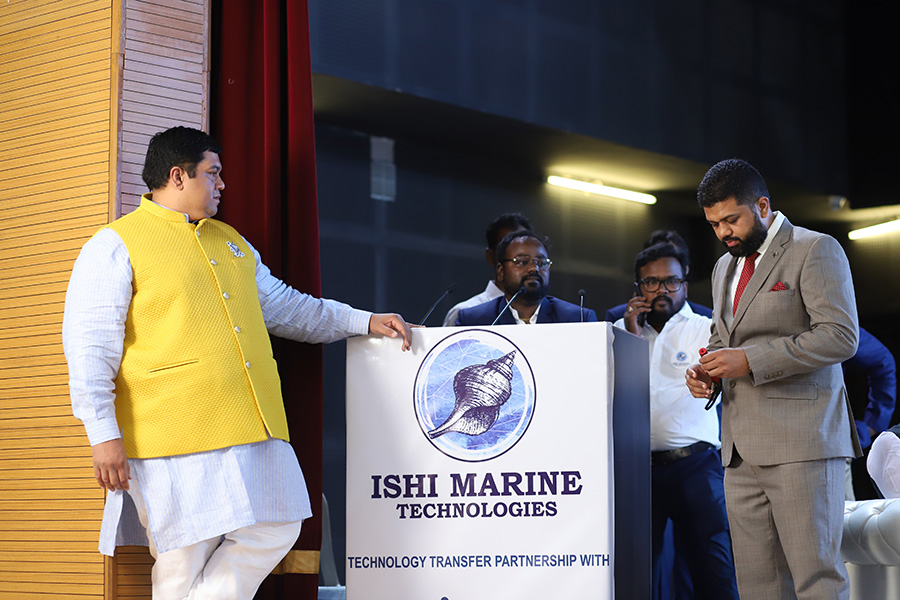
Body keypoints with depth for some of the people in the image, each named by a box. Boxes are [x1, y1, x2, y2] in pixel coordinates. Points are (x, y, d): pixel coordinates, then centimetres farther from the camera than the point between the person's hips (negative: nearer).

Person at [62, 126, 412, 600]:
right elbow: (89, 347, -6)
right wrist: (104, 435, -13)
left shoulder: (231, 242, 23)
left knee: (275, 533, 1)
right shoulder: (115, 246, -1)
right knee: (184, 559, -4)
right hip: (174, 435, -7)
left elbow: (283, 306, 32)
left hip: (252, 428, 7)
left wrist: (363, 322, 25)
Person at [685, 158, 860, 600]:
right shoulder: (724, 268, 22)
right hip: (742, 448, 7)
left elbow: (840, 336, -13)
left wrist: (751, 360, -16)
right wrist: (704, 371, 9)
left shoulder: (816, 251, -2)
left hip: (801, 442, -7)